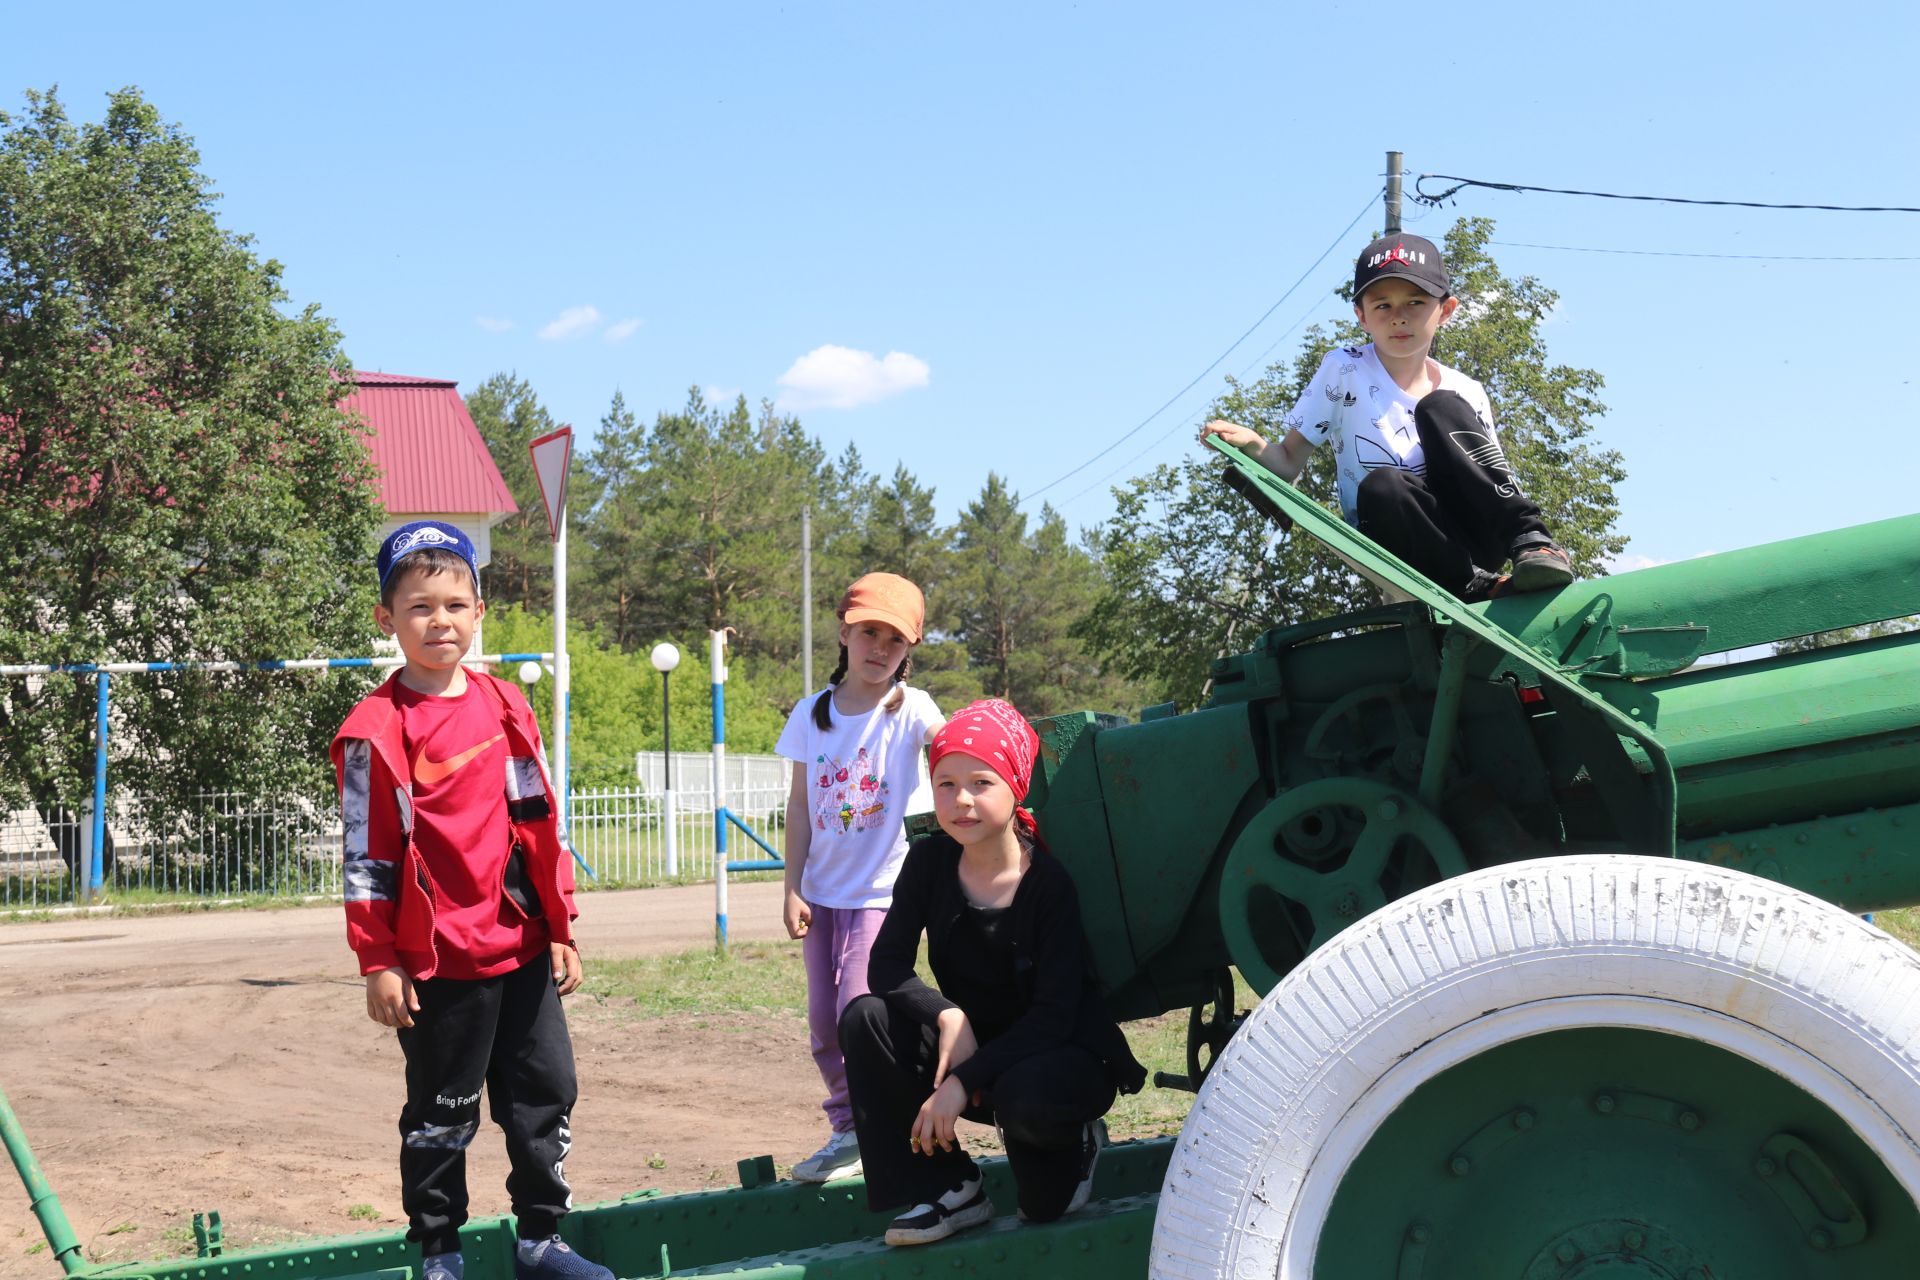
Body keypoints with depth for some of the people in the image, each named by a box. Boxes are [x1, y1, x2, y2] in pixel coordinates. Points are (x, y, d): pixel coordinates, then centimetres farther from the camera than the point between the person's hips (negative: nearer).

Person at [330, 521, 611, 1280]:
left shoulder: (507, 707, 8)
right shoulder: (376, 730, -8)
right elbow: (366, 855, -8)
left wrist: (561, 928, 12)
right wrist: (378, 962, -9)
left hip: (523, 948, 5)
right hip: (440, 957, -5)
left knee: (547, 1092, 11)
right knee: (441, 1113, 6)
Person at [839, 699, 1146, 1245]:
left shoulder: (1049, 883, -19)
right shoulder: (930, 862, -6)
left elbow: (1053, 1015, -23)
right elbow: (886, 964, -10)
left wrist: (965, 1081, -32)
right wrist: (947, 1016, -29)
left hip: (1062, 1054, -5)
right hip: (972, 1042, 5)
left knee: (1028, 1097, -40)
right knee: (866, 1019, -19)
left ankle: (1074, 1147, 2)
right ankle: (948, 1189, -10)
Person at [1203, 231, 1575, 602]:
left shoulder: (1466, 394, 7)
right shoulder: (1343, 369, 1)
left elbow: (1492, 477, 10)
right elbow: (1288, 463, 1)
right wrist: (1254, 445, -22)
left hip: (1476, 541, 2)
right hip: (1405, 555, -2)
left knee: (1440, 407, -18)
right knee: (1380, 487, -36)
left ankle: (1531, 541, -25)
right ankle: (1474, 587, -26)